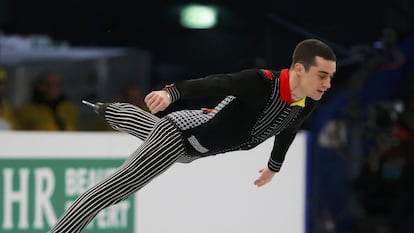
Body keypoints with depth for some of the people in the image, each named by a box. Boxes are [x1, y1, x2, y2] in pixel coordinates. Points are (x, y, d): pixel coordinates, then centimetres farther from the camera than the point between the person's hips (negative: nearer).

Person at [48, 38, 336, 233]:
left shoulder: (307, 105, -7)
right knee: (114, 188, -15)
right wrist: (172, 93, -62)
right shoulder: (262, 83, -34)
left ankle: (107, 110, 66)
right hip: (179, 135, -9)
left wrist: (274, 166, 32)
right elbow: (212, 84, -44)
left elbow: (287, 130, 15)